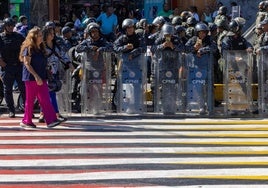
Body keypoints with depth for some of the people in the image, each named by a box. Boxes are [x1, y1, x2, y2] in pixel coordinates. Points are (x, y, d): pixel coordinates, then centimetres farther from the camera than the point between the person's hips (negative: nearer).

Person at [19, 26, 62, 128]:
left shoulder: (41, 48, 15)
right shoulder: (29, 48, -8)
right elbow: (27, 63, -14)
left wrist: (46, 75, 15)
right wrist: (36, 76, -21)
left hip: (41, 78, 7)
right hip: (31, 78, -7)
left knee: (45, 99, -2)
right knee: (30, 100, 1)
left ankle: (51, 120, -7)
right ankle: (26, 121, 12)